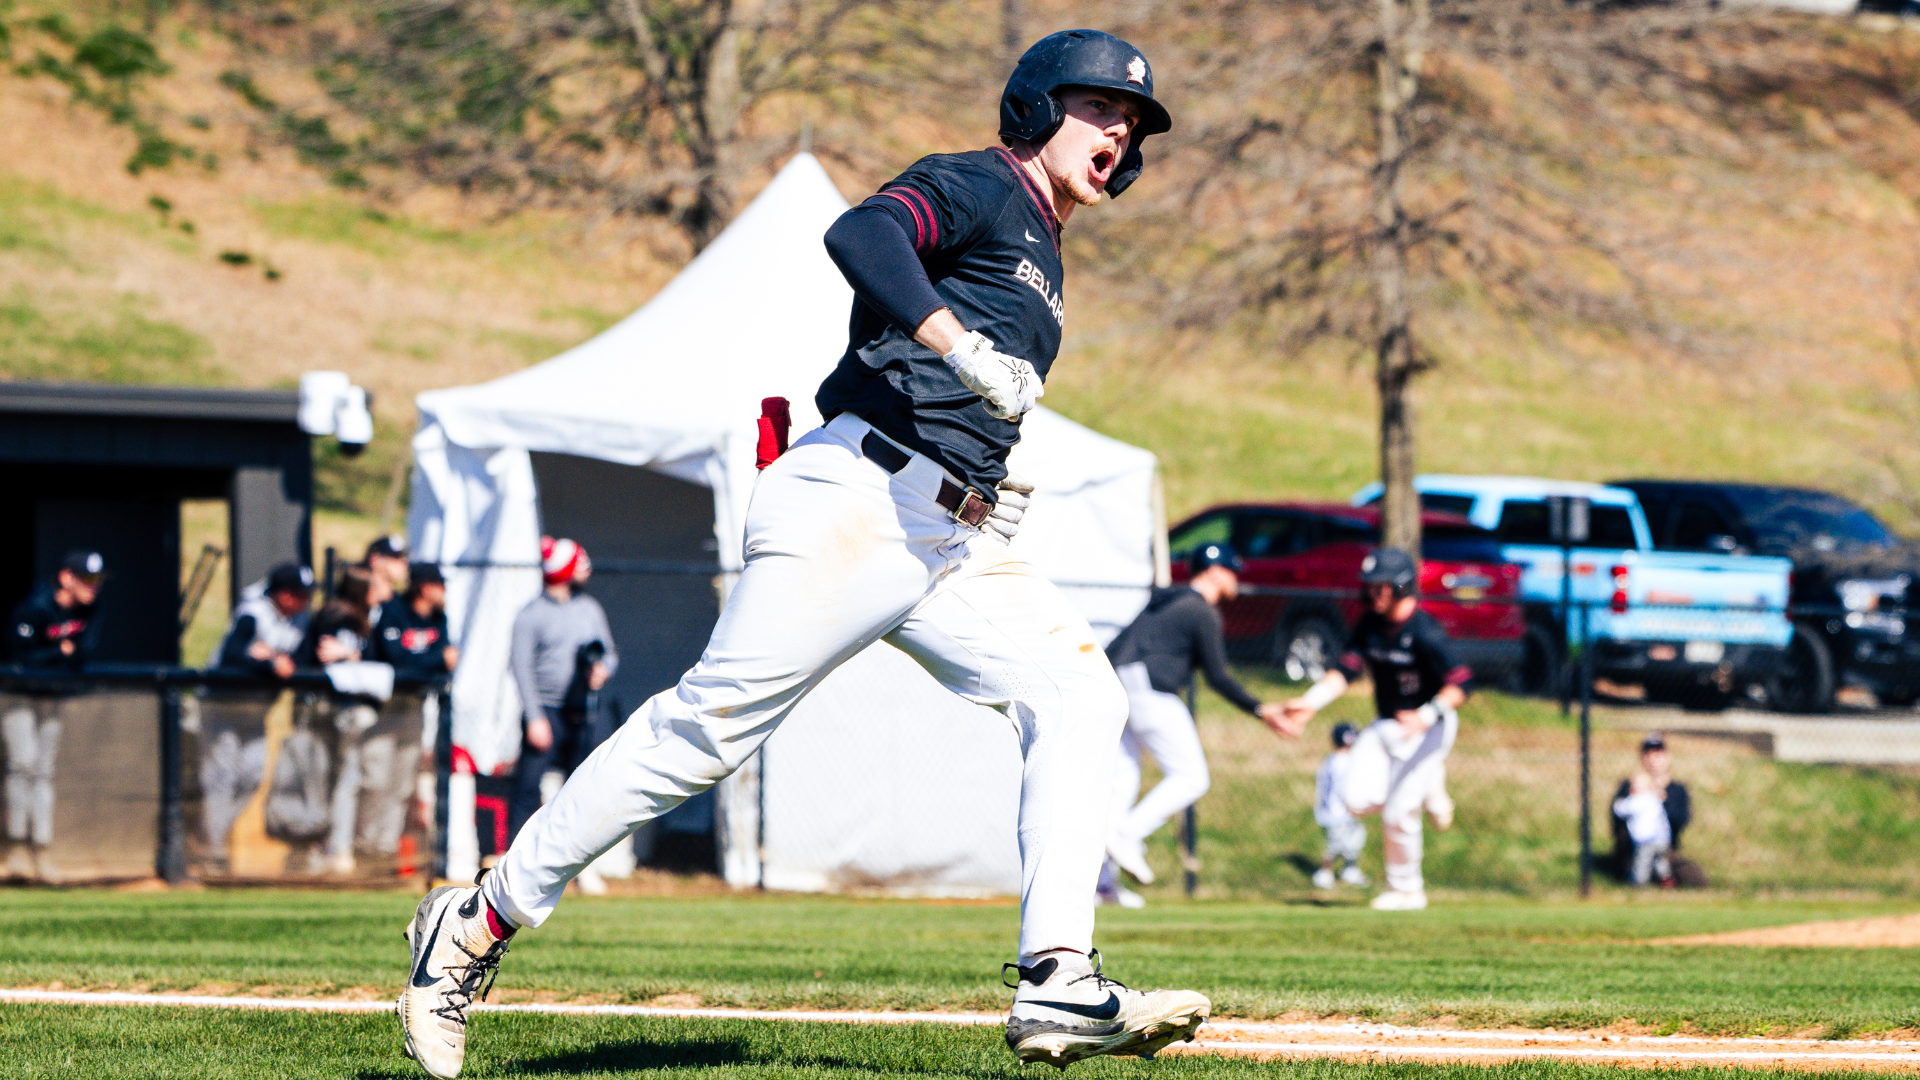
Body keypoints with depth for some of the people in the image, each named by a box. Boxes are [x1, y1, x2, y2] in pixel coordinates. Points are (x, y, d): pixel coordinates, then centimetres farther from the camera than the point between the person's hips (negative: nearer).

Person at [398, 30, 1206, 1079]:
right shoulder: (974, 189, 0)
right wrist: (965, 347, -32)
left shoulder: (1036, 260, 27)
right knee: (711, 723, -11)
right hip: (856, 506, -9)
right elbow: (860, 236, -21)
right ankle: (480, 923, -2)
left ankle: (1057, 990, -15)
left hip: (952, 548, 9)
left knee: (1078, 693, -7)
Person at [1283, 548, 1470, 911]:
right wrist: (1312, 701, -18)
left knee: (1398, 813, -11)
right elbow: (1346, 670, -3)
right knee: (1361, 801, -9)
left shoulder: (1425, 633, -21)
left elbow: (1462, 684, -24)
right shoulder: (1370, 623, 1)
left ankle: (1406, 890, 10)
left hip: (1427, 729, -7)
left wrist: (1426, 717, -36)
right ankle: (1428, 785, 18)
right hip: (1386, 725, 7)